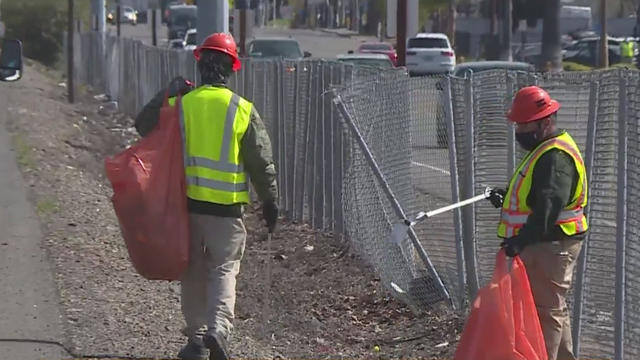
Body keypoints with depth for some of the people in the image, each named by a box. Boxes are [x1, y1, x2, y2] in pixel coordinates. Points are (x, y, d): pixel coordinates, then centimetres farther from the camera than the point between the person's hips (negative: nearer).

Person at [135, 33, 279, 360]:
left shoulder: (180, 104, -4)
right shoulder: (243, 110, -5)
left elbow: (144, 126, 9)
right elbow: (261, 162, -1)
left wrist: (166, 94, 7)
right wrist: (270, 202, 9)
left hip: (187, 202, 2)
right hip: (226, 208, -2)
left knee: (194, 272, 15)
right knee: (223, 270, 6)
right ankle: (218, 329, -16)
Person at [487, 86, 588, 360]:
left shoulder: (556, 157, -20)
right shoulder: (544, 150, 16)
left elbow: (547, 208, -31)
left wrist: (521, 240, -38)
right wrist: (507, 197, 10)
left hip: (550, 246, -11)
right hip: (544, 246, 11)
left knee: (547, 311, -10)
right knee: (554, 309, 19)